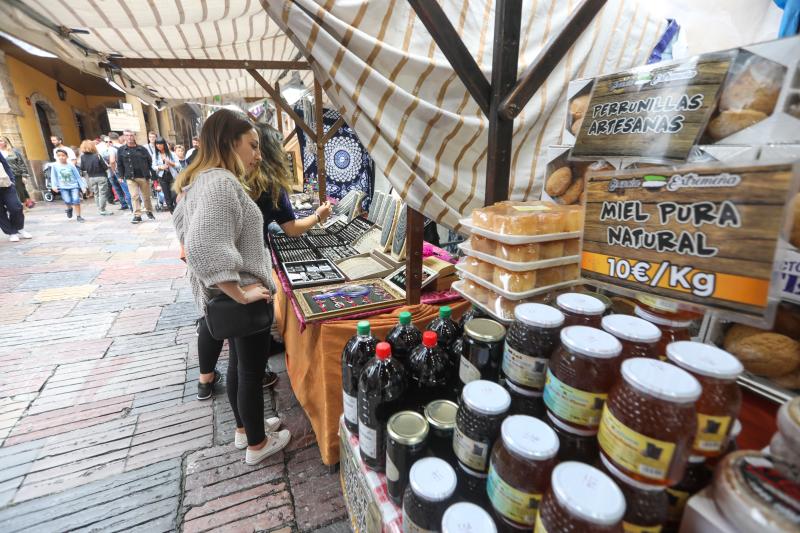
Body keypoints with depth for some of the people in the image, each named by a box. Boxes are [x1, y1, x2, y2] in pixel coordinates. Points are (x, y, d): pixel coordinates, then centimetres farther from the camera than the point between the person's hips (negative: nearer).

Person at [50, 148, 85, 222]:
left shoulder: (71, 165, 3)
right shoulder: (55, 166, 2)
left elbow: (78, 176, 6)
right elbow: (53, 177, 2)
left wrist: (82, 186, 4)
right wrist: (54, 186, -9)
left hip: (74, 185, 0)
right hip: (63, 187, 0)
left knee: (76, 200, -13)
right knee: (68, 201, -13)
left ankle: (78, 216, -2)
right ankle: (69, 208, 24)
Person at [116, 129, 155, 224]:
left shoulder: (142, 149, 6)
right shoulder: (121, 150, 5)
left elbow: (150, 162, 10)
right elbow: (119, 164, 7)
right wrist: (121, 176, 2)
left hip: (143, 176, 0)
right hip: (130, 178, 0)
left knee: (147, 196, 9)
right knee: (134, 196, -5)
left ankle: (149, 212, 26)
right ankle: (137, 215, -2)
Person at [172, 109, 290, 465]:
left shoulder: (202, 180, 8)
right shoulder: (221, 183, -24)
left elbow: (182, 222, 22)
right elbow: (204, 248, -35)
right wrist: (242, 294, -26)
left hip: (222, 296, 10)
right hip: (242, 298, -10)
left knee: (238, 364, 23)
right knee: (252, 371, 8)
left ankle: (244, 429, 43)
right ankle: (257, 445, 30)